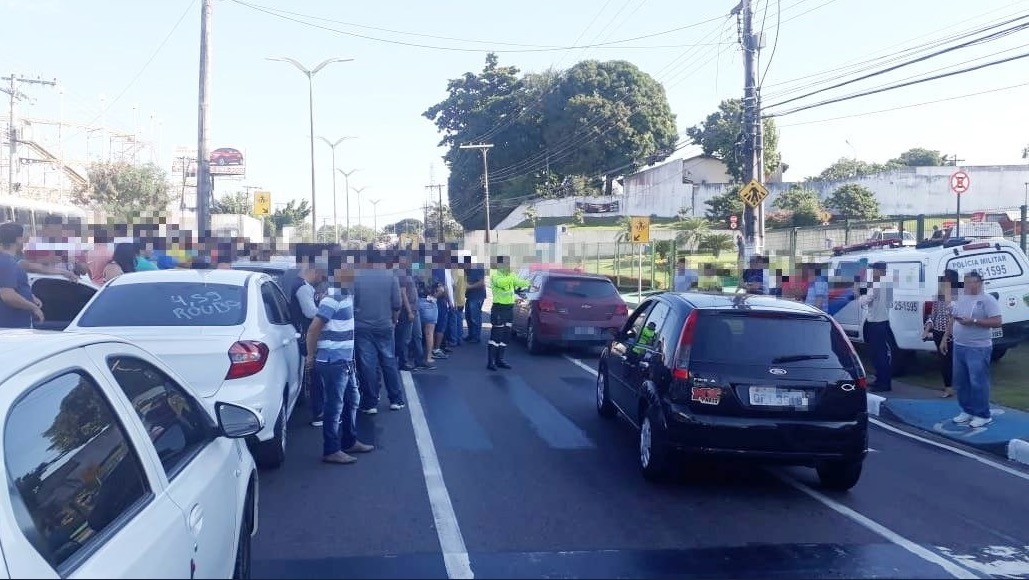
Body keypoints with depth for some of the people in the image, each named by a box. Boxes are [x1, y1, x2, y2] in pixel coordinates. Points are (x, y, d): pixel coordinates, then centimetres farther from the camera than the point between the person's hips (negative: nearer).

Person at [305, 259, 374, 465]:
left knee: (352, 400, 19)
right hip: (333, 362, -10)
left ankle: (349, 442, 32)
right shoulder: (333, 299, -18)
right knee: (335, 406, -2)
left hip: (345, 361, 10)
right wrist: (311, 357, -10)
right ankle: (331, 451, 6)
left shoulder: (347, 297, 10)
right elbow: (313, 329, -18)